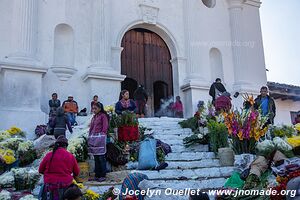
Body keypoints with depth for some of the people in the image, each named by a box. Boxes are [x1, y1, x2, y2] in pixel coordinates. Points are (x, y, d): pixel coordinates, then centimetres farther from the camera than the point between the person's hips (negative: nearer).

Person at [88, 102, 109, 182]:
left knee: (101, 157, -6)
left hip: (100, 137, -8)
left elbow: (105, 127, -8)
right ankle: (97, 175, 17)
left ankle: (103, 175, 0)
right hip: (93, 137, 8)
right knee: (96, 157, 10)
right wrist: (90, 136, 11)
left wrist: (101, 136, -12)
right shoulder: (94, 117, 20)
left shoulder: (103, 116, -2)